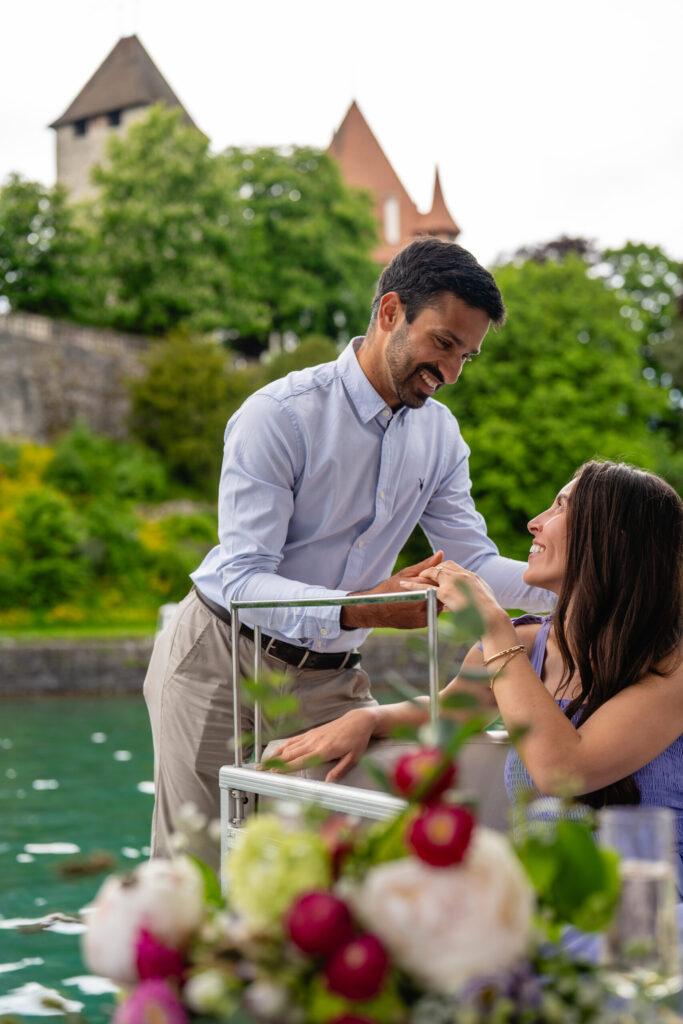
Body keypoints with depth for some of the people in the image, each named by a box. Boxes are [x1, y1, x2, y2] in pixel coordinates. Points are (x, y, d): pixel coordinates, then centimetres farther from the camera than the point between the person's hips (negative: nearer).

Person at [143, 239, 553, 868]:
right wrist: (361, 610, -40)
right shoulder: (278, 415, -20)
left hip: (332, 679, 5)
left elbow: (474, 562, 1)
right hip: (222, 664, -5)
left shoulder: (440, 434, 1)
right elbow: (242, 580, -25)